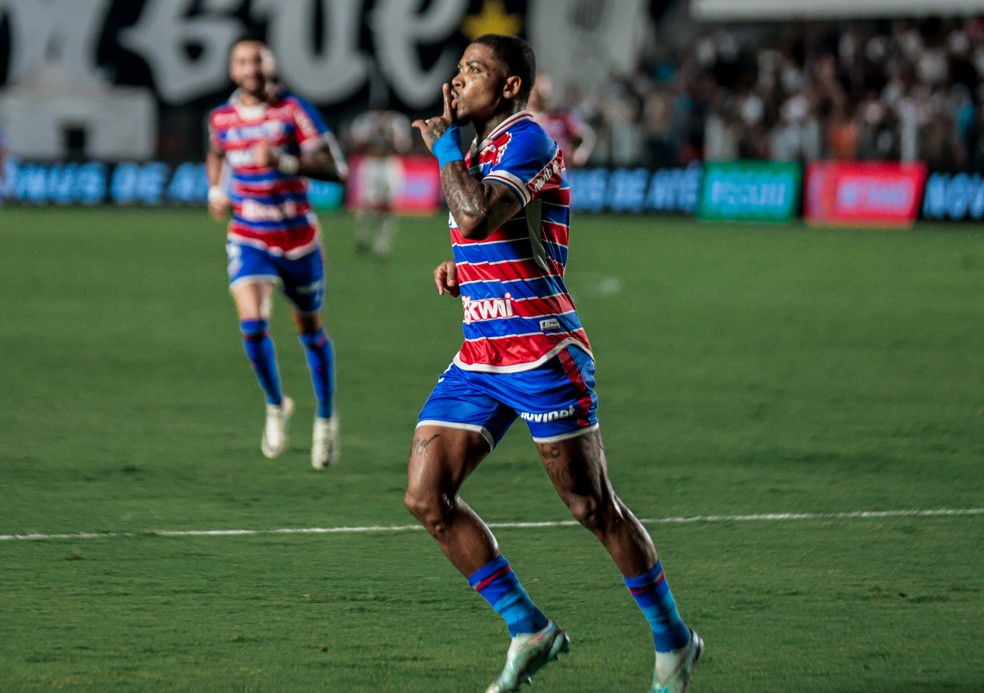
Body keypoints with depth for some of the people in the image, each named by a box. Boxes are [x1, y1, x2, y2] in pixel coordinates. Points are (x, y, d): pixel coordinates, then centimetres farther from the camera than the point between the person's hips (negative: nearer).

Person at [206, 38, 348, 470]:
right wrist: (216, 191, 8)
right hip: (249, 239, 1)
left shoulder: (294, 110, -12)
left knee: (310, 330, 12)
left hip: (298, 236, -1)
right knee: (252, 322, -19)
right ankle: (276, 406, 5)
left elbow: (334, 168, -19)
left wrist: (283, 161, -31)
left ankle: (326, 419, 32)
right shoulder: (221, 118, 1)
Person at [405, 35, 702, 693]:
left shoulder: (528, 140, -13)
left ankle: (674, 640, 15)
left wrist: (446, 147, -14)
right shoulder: (477, 149, 16)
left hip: (543, 354, -9)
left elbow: (477, 216, -29)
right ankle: (529, 631, 8)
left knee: (593, 508, -2)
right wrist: (457, 266, 10)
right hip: (479, 358, 9)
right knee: (427, 496, -2)